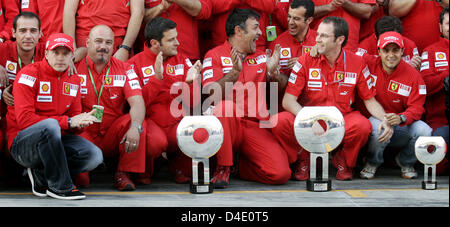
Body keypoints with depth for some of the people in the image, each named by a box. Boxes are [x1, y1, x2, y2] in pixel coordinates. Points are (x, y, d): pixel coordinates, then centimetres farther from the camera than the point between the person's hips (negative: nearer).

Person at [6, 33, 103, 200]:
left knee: (94, 156, -18)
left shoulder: (73, 81, 10)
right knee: (50, 125, -39)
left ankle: (41, 175, 0)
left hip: (55, 140, 6)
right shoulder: (29, 75, -11)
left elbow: (74, 117, 14)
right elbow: (24, 119, -20)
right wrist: (67, 122, -23)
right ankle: (60, 186, -24)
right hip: (21, 144, -6)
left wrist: (81, 121, -15)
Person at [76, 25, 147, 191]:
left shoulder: (124, 69, 4)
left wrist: (135, 127, -29)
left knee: (134, 121, -26)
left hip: (113, 136, 3)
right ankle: (81, 175, 3)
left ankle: (123, 174, -10)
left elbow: (137, 102, -9)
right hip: (84, 134, -3)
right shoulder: (74, 68, -1)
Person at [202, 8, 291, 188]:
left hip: (257, 128, 3)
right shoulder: (215, 56, 3)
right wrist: (235, 72, -24)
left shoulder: (261, 57, 18)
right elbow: (210, 94, -11)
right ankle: (223, 169, -18)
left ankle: (242, 166, 13)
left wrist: (272, 72, -7)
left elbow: (283, 88, 13)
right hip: (226, 126, -3)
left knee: (281, 173, -20)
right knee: (225, 106, -38)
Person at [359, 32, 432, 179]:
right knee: (379, 127, -37)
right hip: (374, 119, -2)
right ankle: (372, 164, -4)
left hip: (401, 125, 2)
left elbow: (416, 108, -6)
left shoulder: (413, 75, -2)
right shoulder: (368, 64, -5)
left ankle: (406, 163, 7)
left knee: (424, 131, -26)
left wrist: (401, 118, -28)